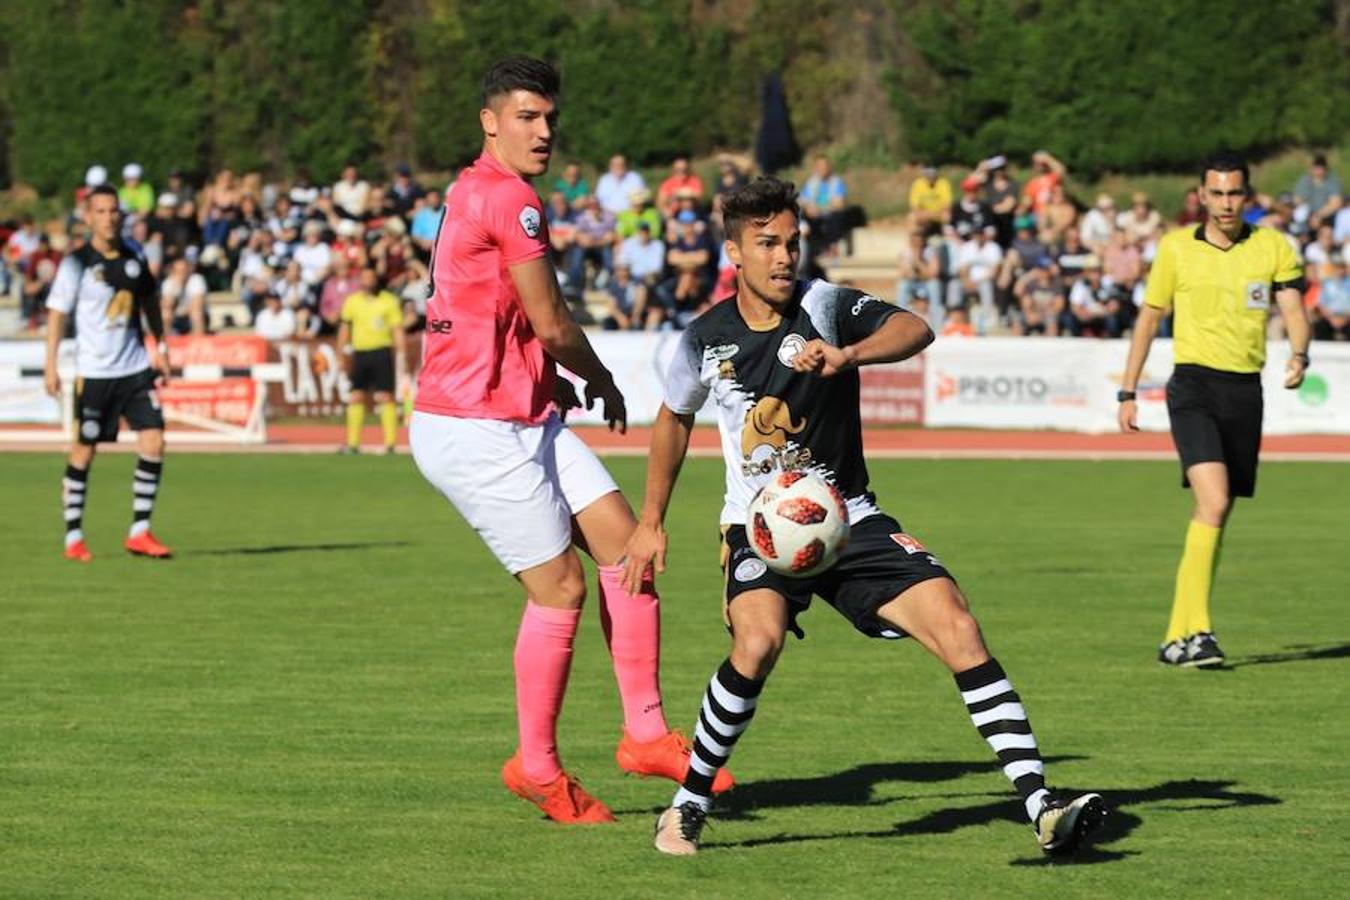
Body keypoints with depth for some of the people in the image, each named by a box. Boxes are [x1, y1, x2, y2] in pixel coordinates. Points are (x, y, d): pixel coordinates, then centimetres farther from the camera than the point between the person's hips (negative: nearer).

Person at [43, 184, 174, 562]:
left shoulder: (134, 256, 5)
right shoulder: (76, 263, -8)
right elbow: (57, 312, -6)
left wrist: (160, 350, 18)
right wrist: (51, 365, -11)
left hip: (136, 368, 4)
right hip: (94, 372, -4)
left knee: (153, 443, -7)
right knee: (83, 452, 1)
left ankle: (140, 532, 2)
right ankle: (73, 538, 12)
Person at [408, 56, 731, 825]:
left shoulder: (475, 194, 15)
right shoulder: (509, 198, -16)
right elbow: (552, 325, -13)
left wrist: (553, 378, 13)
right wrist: (604, 383, 5)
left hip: (523, 417, 10)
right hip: (477, 431, -10)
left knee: (624, 542, 3)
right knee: (560, 587, -4)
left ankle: (646, 732, 6)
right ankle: (538, 767, 10)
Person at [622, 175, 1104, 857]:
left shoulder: (824, 305, -8)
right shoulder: (706, 339, -1)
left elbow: (914, 329, -27)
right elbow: (673, 420, 19)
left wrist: (847, 355, -44)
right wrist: (651, 521, 20)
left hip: (848, 520, 1)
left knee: (957, 628, -18)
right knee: (759, 640, -32)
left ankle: (1043, 810, -19)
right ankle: (688, 806, -13)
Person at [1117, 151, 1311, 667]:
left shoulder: (1274, 247, 6)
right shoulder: (1176, 248, 3)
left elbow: (1294, 310, -2)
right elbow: (1149, 318, 11)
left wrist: (1299, 356, -23)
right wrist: (1127, 392, 10)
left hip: (1246, 390, 3)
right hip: (1193, 386, -3)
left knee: (1217, 514, 7)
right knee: (1214, 501, -22)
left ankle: (1178, 637, 17)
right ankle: (1196, 629, -23)